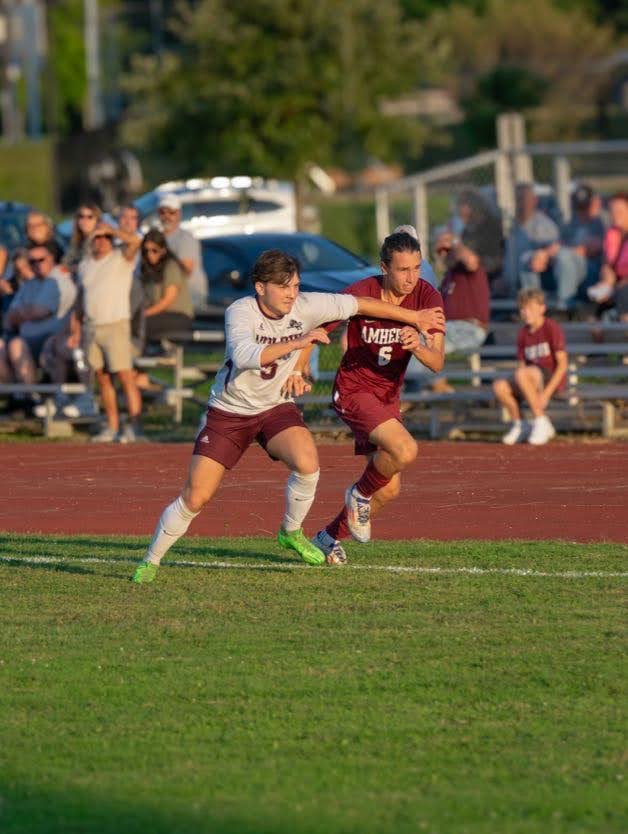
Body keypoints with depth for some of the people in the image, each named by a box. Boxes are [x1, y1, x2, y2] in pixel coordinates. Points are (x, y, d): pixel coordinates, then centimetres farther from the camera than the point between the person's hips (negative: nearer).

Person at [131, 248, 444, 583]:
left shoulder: (306, 307, -14)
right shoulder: (240, 312, -23)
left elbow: (363, 304, -4)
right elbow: (243, 357, -41)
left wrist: (414, 316, 2)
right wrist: (297, 342, -46)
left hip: (276, 408, 2)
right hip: (229, 411, -2)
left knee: (307, 463, -28)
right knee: (195, 497, -7)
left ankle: (291, 532, 0)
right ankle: (150, 562, 14)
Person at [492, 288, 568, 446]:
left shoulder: (552, 328, -8)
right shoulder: (523, 334, 12)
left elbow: (562, 365, -12)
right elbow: (521, 366, 14)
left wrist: (546, 393, -19)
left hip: (553, 380, -6)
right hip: (534, 382, 6)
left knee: (523, 374, -35)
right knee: (500, 386, -19)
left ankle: (541, 422, -24)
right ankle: (519, 425, 1)